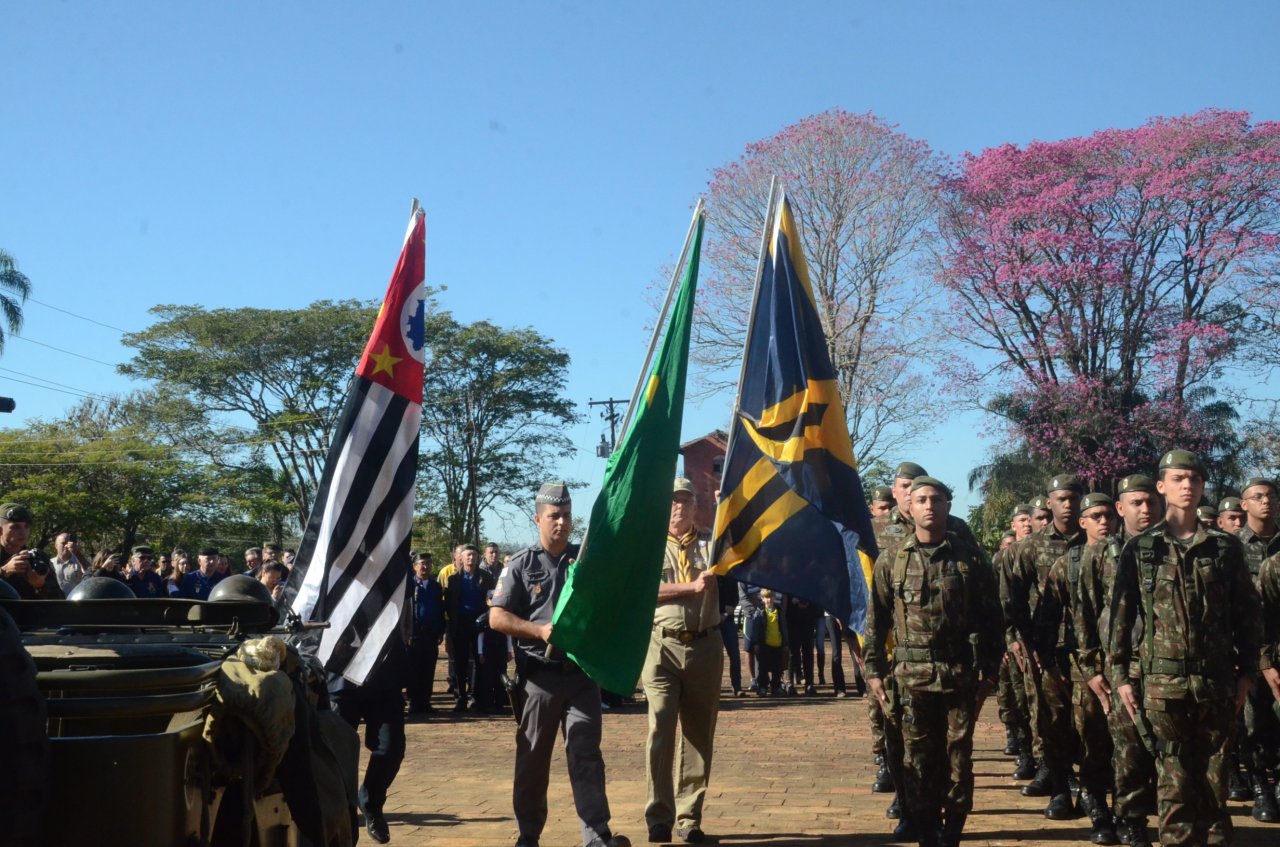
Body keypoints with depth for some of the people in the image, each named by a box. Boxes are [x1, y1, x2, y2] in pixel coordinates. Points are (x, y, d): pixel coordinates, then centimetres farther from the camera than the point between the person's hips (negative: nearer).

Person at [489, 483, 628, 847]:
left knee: (586, 752, -2)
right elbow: (497, 617, -4)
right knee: (533, 756, 6)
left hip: (583, 671, 2)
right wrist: (540, 630, -16)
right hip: (540, 673, -1)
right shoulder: (521, 564, 1)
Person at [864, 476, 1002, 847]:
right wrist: (874, 670, 2)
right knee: (918, 761, 6)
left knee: (959, 759, 5)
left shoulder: (971, 558, 2)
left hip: (961, 674, 0)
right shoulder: (891, 561, 4)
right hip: (911, 675, 1)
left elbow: (990, 618, 4)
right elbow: (876, 619, 6)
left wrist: (990, 671, 1)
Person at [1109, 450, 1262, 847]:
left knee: (1214, 776, 9)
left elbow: (1249, 611, 10)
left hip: (1217, 680, 2)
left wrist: (1247, 669, 5)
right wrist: (1120, 674, -2)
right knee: (1174, 781, 1)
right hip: (1162, 680, -2)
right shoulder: (1140, 549, 3)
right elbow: (1121, 614, 2)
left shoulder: (1226, 547, 7)